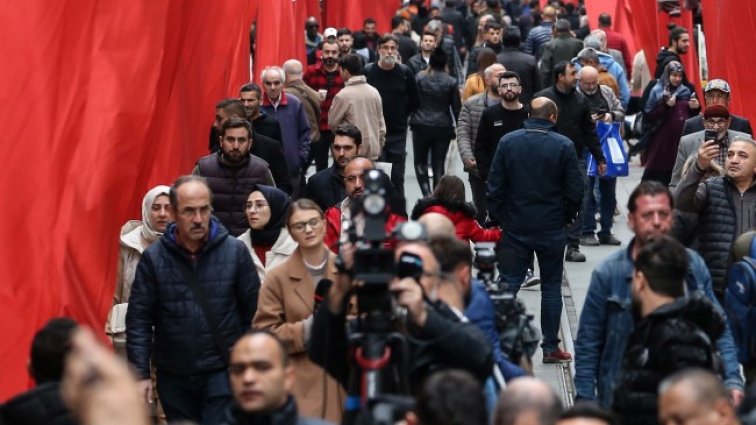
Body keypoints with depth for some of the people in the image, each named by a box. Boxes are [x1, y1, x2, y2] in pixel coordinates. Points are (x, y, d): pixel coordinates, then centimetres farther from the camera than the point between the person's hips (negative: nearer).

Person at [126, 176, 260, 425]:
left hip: (222, 374, -2)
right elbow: (139, 320, -1)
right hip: (173, 376, 2)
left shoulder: (235, 252, -4)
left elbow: (254, 313, 1)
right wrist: (140, 374, -5)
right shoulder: (154, 259, -3)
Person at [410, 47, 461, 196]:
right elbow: (456, 108, 2)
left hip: (421, 126, -1)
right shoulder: (451, 82, -2)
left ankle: (427, 194, -6)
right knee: (438, 165, 6)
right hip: (443, 128, 1)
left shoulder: (420, 78, -5)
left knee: (420, 162, 12)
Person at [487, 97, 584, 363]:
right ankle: (551, 347, 11)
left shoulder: (507, 142, -3)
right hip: (552, 228, -1)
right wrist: (567, 216, 11)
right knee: (551, 286, 9)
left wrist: (498, 217, 8)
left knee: (508, 284, 5)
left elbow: (494, 186, -3)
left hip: (515, 226, 1)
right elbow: (575, 190, -5)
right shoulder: (564, 146, -8)